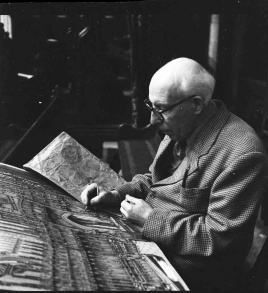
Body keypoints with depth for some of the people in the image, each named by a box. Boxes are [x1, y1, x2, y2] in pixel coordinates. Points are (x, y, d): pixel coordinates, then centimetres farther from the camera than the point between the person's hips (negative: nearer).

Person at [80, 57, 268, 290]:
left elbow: (219, 237, -25)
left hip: (188, 271, -7)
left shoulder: (241, 154, -26)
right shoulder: (181, 129, 1)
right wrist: (116, 194, -4)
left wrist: (150, 219, -20)